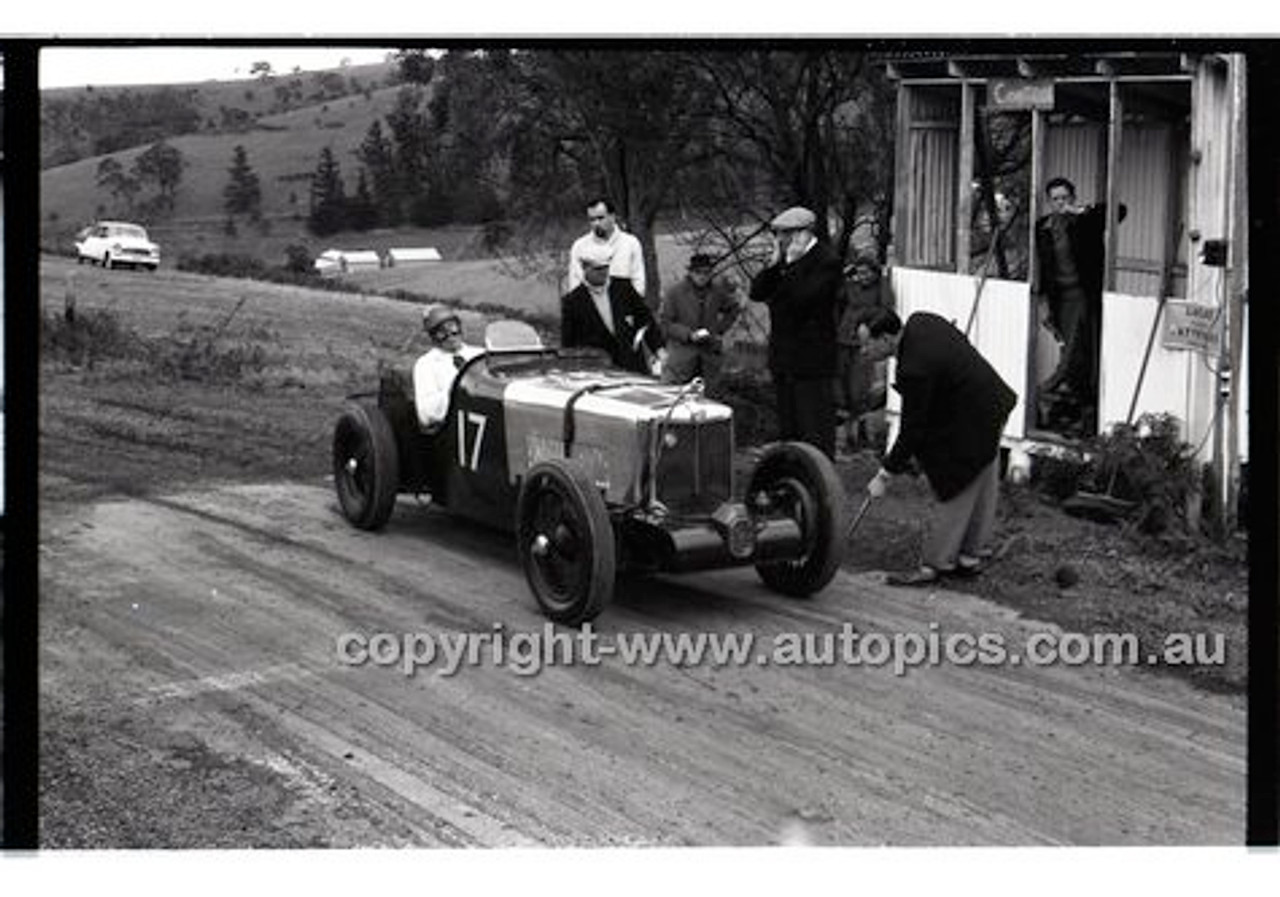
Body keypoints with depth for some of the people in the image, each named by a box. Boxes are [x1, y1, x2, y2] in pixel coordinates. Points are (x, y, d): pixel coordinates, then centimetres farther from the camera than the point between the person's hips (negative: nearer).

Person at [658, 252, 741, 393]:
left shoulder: (719, 291, 3)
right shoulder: (675, 292, -6)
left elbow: (733, 311, 21)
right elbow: (664, 322, -4)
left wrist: (719, 331, 7)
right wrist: (689, 335, -15)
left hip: (710, 355, 3)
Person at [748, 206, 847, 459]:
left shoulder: (827, 262, -12)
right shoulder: (784, 261, 12)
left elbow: (802, 298, -25)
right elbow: (756, 293, 3)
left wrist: (792, 264, -18)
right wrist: (775, 262, -6)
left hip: (812, 363, -8)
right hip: (784, 360, 8)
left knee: (816, 431, -5)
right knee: (787, 431, 16)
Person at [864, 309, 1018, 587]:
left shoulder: (914, 369, -30)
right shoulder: (920, 321, -5)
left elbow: (912, 430, -23)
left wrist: (885, 475, -15)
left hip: (972, 424, -10)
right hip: (992, 403, 10)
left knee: (955, 491, -1)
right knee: (981, 490, 16)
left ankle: (934, 565, 7)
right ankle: (971, 555, 27)